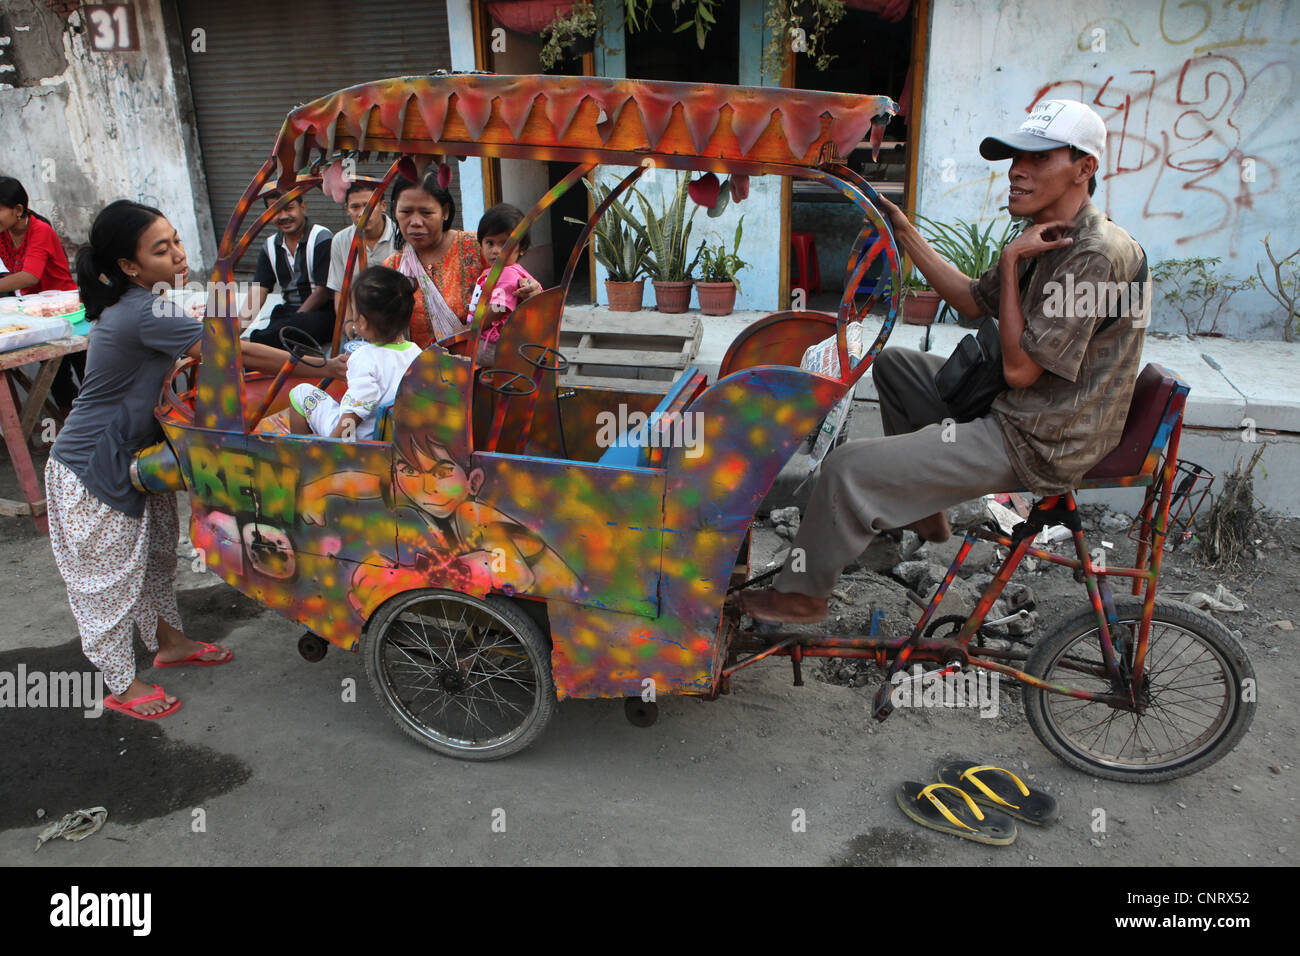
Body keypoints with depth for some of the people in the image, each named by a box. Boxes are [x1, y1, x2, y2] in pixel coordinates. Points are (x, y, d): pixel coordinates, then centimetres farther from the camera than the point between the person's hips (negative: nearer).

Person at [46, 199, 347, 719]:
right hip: (92, 468, -10)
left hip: (134, 453, 10)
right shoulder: (145, 314, -29)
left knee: (157, 550, 23)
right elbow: (237, 355, -27)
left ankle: (169, 641, 43)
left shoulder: (131, 305, 1)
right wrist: (324, 368, -23)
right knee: (110, 573, 6)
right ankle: (121, 685, 22)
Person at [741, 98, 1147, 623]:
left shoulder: (1098, 254, -24)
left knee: (848, 467, -18)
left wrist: (1011, 262, -18)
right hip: (1009, 406, 10)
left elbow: (1019, 367, -24)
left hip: (1037, 444, -10)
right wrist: (906, 234, 13)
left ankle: (801, 592, 5)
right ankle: (924, 508, 27)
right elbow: (973, 302, 17)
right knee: (892, 363, 25)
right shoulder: (1049, 238, 7)